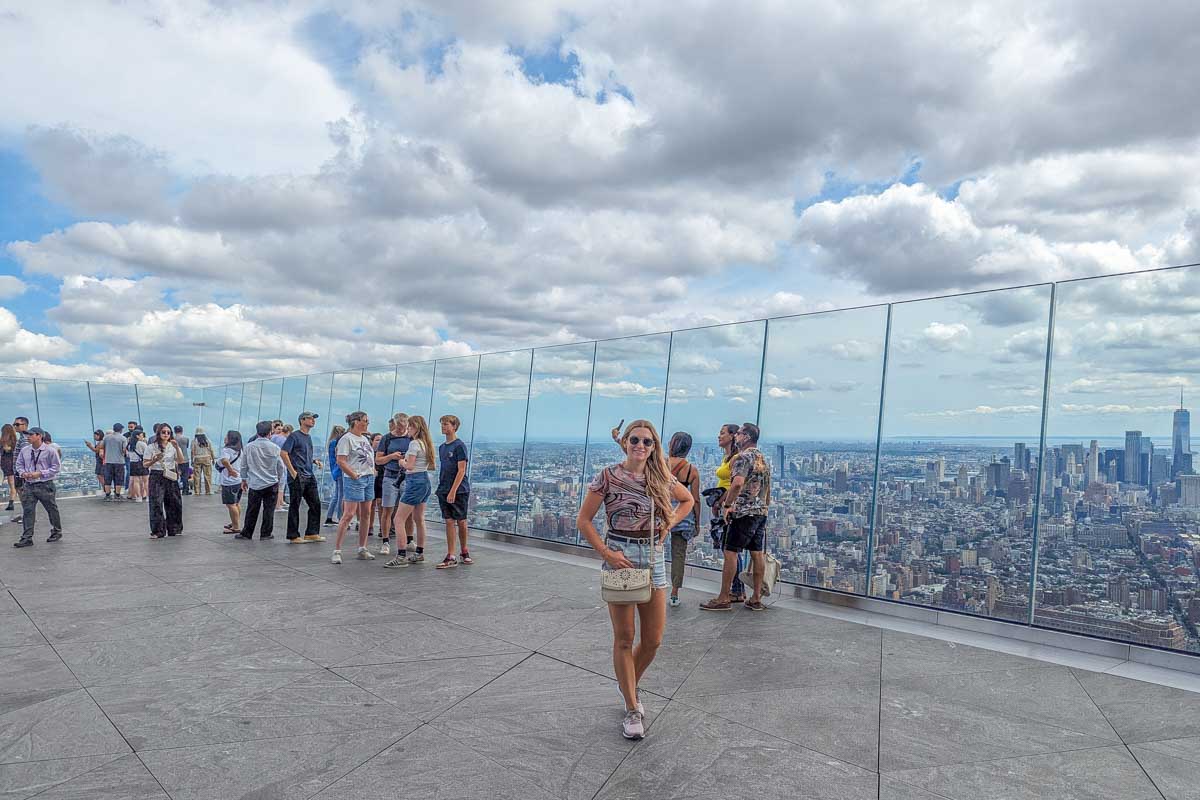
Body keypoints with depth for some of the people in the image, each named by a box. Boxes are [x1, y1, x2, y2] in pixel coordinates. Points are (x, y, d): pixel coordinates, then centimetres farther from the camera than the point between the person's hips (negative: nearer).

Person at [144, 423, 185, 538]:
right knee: (156, 503, -8)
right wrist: (154, 460, -18)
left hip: (171, 477, 3)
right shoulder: (151, 447, 1)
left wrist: (177, 448, -14)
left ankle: (173, 529, 18)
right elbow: (145, 464, 1)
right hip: (156, 477, -3)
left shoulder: (173, 446, 9)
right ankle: (157, 531, -3)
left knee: (173, 503, 6)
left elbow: (181, 461, -3)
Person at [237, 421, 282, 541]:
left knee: (252, 510, 8)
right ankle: (266, 533, 10)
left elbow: (244, 466, 8)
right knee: (269, 510, 6)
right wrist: (278, 479, 21)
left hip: (254, 484, 1)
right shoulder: (275, 448, -4)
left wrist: (244, 480, 21)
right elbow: (280, 467, 4)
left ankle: (246, 533, 14)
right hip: (271, 483, -1)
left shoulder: (248, 447, -1)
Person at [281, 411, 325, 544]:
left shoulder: (309, 437, 17)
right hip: (297, 477, -8)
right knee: (295, 506, 0)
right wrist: (292, 471, -18)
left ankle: (312, 533, 16)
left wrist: (314, 461, 11)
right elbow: (283, 453, -15)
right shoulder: (294, 435, -8)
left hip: (310, 476, 8)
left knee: (315, 504, 8)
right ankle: (293, 536, 7)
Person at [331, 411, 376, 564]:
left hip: (369, 479, 8)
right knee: (348, 515, -10)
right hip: (354, 480, -8)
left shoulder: (365, 438, 17)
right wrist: (354, 475, -16)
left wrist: (373, 472, 10)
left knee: (366, 514, 9)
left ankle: (362, 549, 16)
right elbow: (341, 461, -15)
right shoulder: (347, 439, -9)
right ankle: (336, 551, -5)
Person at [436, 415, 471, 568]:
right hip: (443, 491, 6)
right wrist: (441, 489, 13)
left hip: (459, 490, -6)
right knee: (449, 522, 3)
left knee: (461, 522, 5)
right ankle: (450, 557, 4)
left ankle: (464, 552, 22)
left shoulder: (459, 446, -10)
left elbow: (461, 470, -14)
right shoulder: (441, 447, 13)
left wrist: (453, 491, -19)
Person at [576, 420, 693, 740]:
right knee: (624, 639, 3)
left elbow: (688, 500, 21)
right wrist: (606, 553, -13)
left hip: (654, 557, 4)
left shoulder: (661, 477, 4)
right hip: (620, 556, -4)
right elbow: (583, 520, -5)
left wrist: (668, 524, 6)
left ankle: (629, 686, 35)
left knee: (653, 640, 8)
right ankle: (632, 709, 17)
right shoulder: (608, 476, -8)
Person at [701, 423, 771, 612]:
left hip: (744, 512, -9)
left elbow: (737, 483, -26)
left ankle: (724, 599, -2)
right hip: (762, 512, 9)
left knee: (730, 553, -4)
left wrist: (727, 505, -17)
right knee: (757, 553, 9)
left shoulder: (743, 457, -11)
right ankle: (756, 598, 12)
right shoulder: (764, 459, 18)